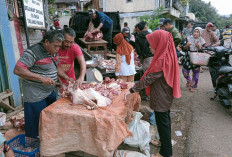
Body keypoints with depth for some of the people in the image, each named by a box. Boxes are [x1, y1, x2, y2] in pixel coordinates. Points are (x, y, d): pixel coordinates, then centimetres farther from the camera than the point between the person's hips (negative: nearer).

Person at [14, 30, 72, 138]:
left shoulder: (53, 52, 6)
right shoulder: (33, 52, -21)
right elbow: (17, 70, -25)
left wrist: (67, 78, 4)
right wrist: (41, 78, -30)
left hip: (50, 92, 9)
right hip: (35, 96, -8)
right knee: (37, 125, 6)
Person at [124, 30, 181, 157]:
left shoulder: (162, 61, -27)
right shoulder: (167, 56, 3)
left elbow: (148, 79, -26)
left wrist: (131, 90, -20)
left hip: (161, 99, -9)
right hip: (165, 97, 9)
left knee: (162, 122, 6)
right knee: (165, 119, 24)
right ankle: (165, 141, 46)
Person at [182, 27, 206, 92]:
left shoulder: (201, 40, -2)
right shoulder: (189, 38, -4)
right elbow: (184, 48, -1)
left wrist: (198, 46, -21)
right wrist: (187, 45, -23)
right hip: (188, 57, 0)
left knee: (196, 72, 2)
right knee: (184, 70, 1)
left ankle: (193, 86, 17)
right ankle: (189, 81, 31)